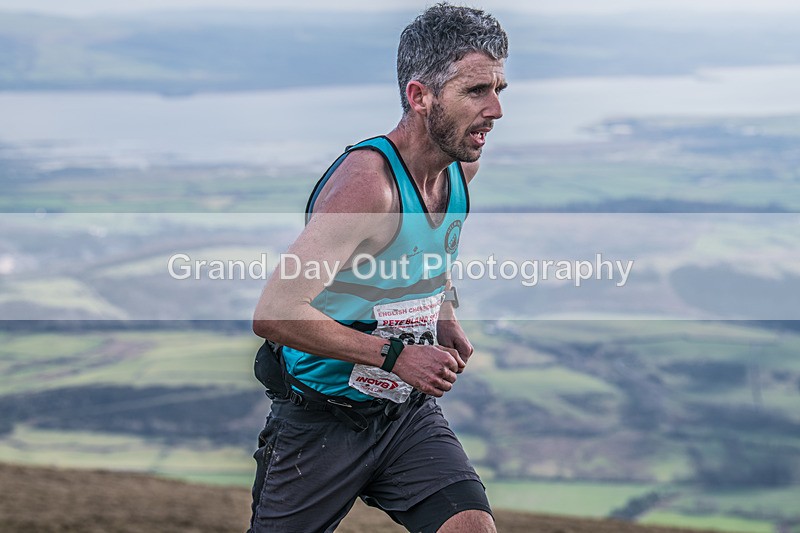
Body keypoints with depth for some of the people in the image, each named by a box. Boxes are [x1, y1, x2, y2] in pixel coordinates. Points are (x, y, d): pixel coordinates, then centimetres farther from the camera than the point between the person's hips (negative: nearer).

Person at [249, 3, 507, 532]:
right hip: (321, 422, -6)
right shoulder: (367, 180, -26)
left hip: (409, 412, 6)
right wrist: (396, 357, -25)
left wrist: (446, 315, 7)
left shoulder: (460, 168, 0)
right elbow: (275, 313, -30)